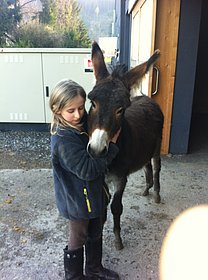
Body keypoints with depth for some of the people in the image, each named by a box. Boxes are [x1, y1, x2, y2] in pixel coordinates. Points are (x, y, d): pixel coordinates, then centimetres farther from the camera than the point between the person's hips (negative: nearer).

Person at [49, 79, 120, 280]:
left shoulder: (83, 125, -3)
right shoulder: (63, 140, -29)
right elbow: (87, 169, -30)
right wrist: (111, 144, -26)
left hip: (95, 193, 8)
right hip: (78, 201, -8)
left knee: (95, 235, 26)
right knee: (78, 240, 15)